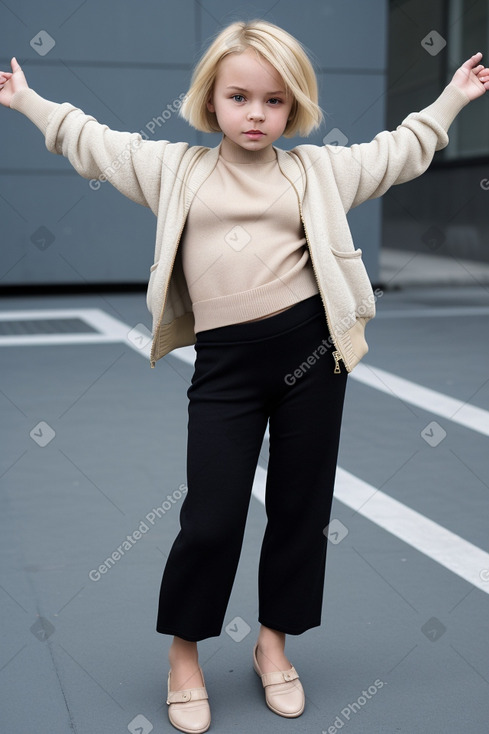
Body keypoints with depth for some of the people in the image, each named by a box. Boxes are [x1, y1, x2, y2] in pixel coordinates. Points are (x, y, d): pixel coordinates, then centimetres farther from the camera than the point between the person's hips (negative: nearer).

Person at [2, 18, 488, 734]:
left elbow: (398, 151, 23)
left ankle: (274, 642, 29)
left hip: (310, 348, 2)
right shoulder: (176, 168, 9)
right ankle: (184, 654, 19)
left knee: (302, 507, 9)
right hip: (224, 361, -1)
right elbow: (93, 142, 19)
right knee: (211, 517, -4)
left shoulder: (317, 170, 11)